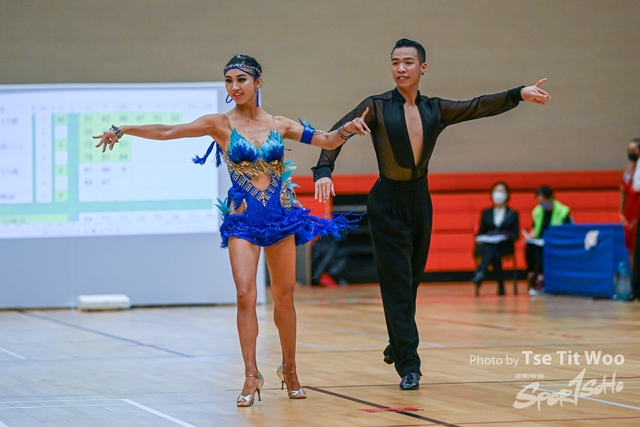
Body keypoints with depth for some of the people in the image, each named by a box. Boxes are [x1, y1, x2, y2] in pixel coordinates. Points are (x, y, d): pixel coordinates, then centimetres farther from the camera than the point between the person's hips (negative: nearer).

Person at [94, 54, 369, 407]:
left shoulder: (279, 125, 5)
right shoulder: (221, 124, -2)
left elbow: (327, 141, 9)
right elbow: (168, 131, -8)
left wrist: (348, 128, -10)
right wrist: (123, 130, -14)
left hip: (281, 217, 2)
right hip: (242, 220, -2)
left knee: (284, 297, 8)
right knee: (245, 295, -15)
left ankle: (289, 370, 23)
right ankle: (251, 375, -10)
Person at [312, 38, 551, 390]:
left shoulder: (434, 110, 4)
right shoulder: (377, 108, -8)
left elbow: (479, 107, 0)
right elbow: (337, 133, -17)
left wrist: (519, 94, -13)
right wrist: (324, 170, -34)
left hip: (420, 200, 4)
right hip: (387, 204, -4)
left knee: (412, 280, 13)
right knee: (397, 283, -6)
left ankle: (398, 346, 34)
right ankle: (408, 364, -5)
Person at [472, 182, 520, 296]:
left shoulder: (513, 214, 18)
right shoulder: (486, 213, 23)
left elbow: (516, 235, 8)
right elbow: (481, 233, 16)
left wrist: (507, 237, -14)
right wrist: (480, 239, -7)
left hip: (504, 246, -2)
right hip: (486, 245, 2)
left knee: (492, 251, -38)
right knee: (492, 253, -37)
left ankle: (480, 275, -60)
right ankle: (500, 285, -47)